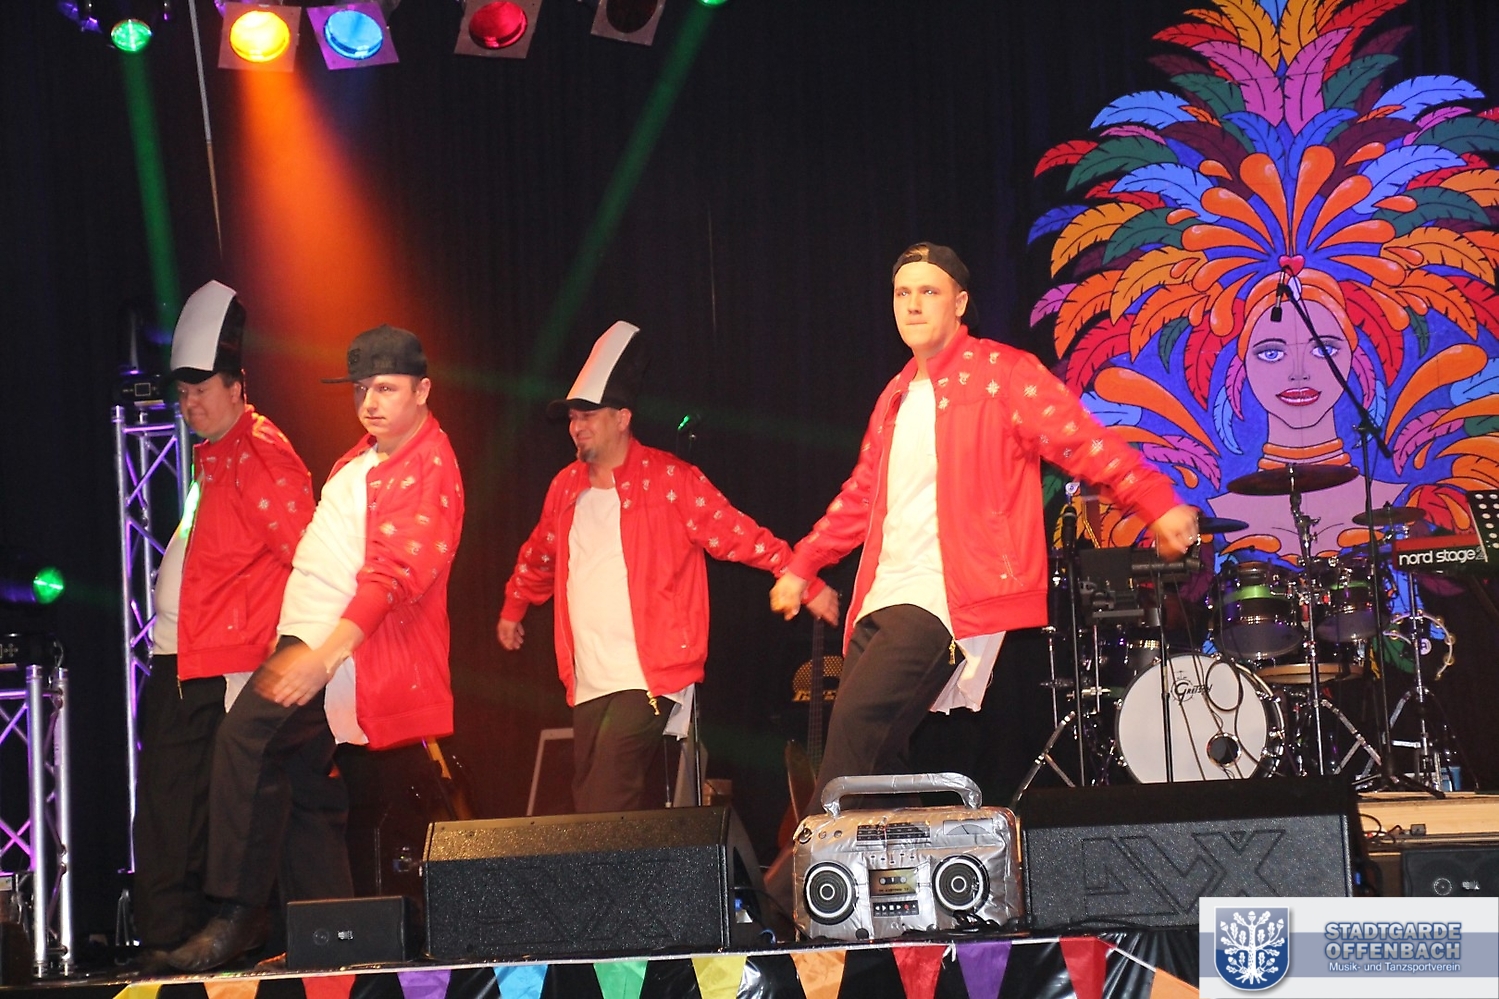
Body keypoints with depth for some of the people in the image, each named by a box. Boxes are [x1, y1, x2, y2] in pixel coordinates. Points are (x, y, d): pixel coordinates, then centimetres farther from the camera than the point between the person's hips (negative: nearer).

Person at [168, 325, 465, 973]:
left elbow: (394, 572, -24)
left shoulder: (428, 467, -13)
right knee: (302, 788, 11)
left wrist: (325, 654, -32)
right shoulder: (365, 456, 17)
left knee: (247, 732, -27)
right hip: (307, 637, 10)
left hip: (348, 642, -10)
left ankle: (238, 917, -22)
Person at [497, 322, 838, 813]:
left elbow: (737, 535, -8)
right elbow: (539, 555, 31)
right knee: (588, 802, 7)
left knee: (605, 814, -17)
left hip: (647, 680, -7)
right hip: (588, 685, 7)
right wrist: (513, 609, 37)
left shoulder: (668, 479, -4)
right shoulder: (566, 487, 13)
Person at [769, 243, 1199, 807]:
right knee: (875, 756, 1)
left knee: (856, 720, -22)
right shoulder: (897, 397, 21)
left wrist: (1159, 505, -22)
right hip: (883, 598, 8)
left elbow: (1082, 443, -10)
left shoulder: (1000, 374, -2)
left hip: (948, 595, -8)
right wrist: (801, 567, 31)